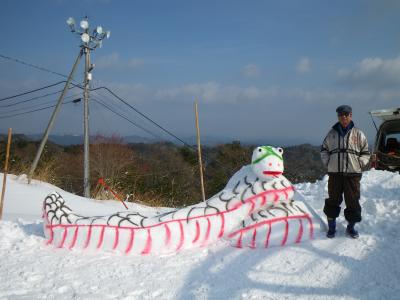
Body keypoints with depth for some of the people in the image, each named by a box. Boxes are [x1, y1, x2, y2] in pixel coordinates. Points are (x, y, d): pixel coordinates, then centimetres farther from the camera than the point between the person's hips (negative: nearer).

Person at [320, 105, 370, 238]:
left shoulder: (358, 134, 3)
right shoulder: (332, 133, 7)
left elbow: (365, 153, 9)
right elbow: (324, 150, 18)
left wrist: (359, 165, -2)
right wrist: (327, 163, 6)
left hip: (353, 174, -1)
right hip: (334, 173, 1)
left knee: (353, 202, 3)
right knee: (333, 201, 5)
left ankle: (351, 227, 19)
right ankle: (331, 227, 17)